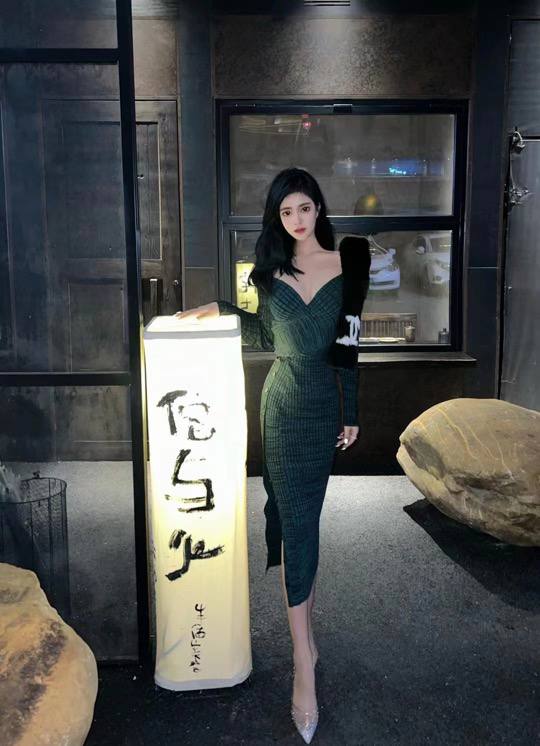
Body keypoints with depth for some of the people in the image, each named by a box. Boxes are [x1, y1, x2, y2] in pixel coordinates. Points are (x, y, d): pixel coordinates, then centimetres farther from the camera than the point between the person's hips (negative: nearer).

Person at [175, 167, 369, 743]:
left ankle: (303, 634, 27)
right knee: (296, 521, -2)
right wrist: (222, 310, 4)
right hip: (285, 404, 1)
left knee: (300, 517, 7)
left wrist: (352, 413, -2)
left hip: (327, 403, -1)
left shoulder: (344, 266, 0)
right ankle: (304, 659, 2)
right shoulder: (270, 268, 7)